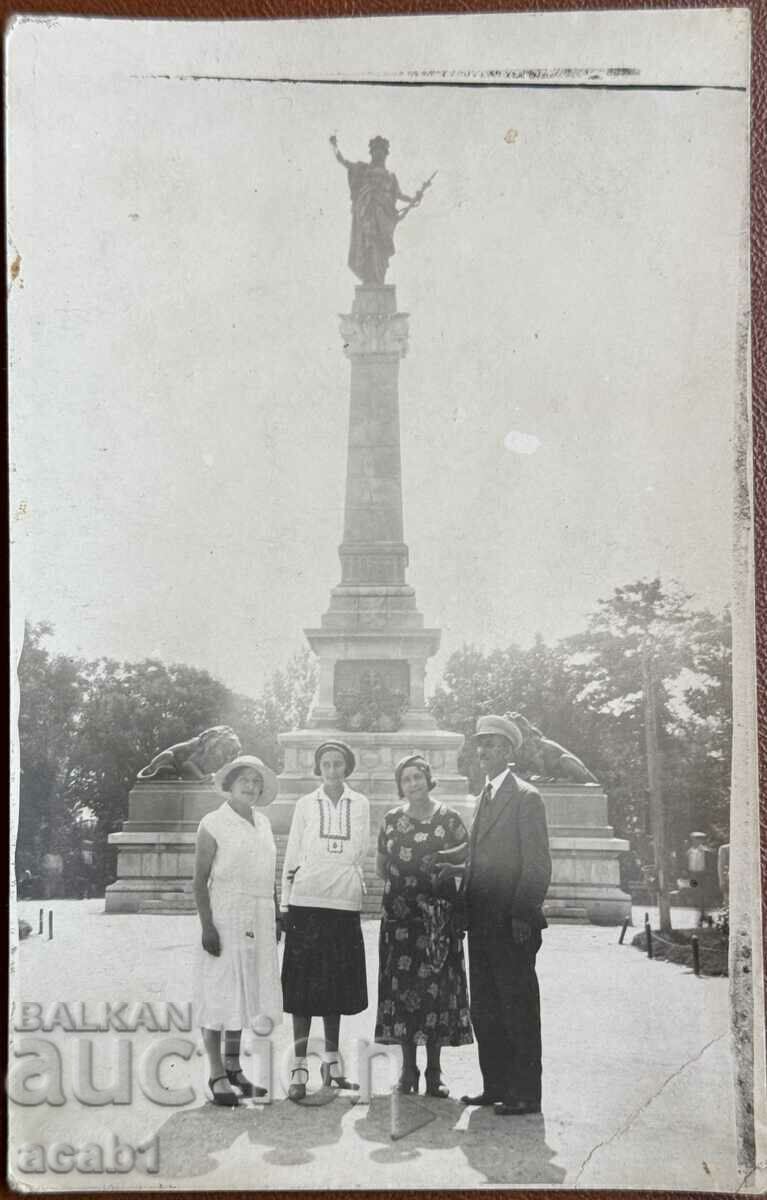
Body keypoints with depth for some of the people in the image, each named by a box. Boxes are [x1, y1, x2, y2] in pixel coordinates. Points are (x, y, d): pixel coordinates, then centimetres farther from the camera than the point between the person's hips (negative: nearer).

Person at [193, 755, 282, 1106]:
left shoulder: (263, 823, 13)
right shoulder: (213, 824, -5)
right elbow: (200, 880, -8)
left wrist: (275, 918, 14)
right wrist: (207, 925, -15)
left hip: (258, 921, 6)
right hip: (225, 916, -6)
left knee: (245, 992, 11)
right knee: (219, 993, -3)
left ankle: (233, 1067, 22)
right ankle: (218, 1075, 3)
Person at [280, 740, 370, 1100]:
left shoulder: (360, 804, 7)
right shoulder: (305, 804, 6)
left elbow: (360, 852, 9)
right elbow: (292, 855, 7)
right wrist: (284, 903, 4)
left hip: (344, 901, 1)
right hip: (306, 900, -1)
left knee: (336, 984, 8)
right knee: (302, 985, -3)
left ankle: (332, 1060, 21)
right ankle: (299, 1067, 1)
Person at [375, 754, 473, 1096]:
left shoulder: (447, 817, 1)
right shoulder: (392, 819, 9)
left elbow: (469, 851, 3)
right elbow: (381, 863, 18)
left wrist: (442, 857, -11)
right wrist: (398, 883, 4)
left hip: (438, 912, -2)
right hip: (400, 913, 2)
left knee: (437, 984, -1)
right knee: (401, 983, 1)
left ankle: (434, 1070, 8)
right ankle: (408, 1067, 12)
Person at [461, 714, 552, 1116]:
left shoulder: (525, 797, -8)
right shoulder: (485, 796, 17)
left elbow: (538, 865, -13)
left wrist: (522, 914, -18)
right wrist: (466, 908, 11)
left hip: (512, 924, -8)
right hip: (482, 923, 8)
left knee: (518, 1010, 0)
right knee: (484, 1009, 13)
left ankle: (526, 1094, 8)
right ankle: (496, 1087, 23)